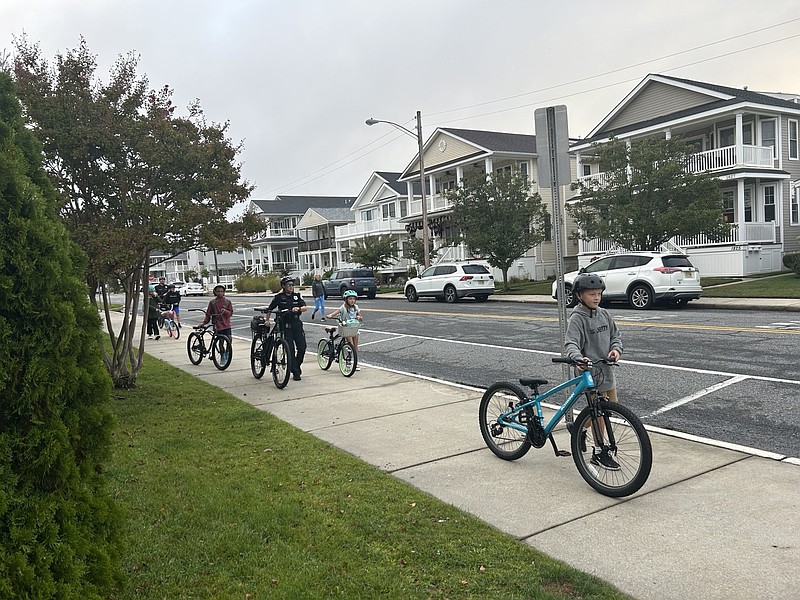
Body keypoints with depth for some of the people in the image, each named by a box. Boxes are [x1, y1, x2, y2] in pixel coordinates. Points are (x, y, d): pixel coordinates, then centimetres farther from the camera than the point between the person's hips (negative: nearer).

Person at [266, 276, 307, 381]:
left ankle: (297, 365, 24)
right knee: (290, 349, -6)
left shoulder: (297, 296, 6)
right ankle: (295, 373, 3)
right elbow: (269, 309, 7)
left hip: (297, 325, 3)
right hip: (285, 326, -3)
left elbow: (305, 307, -7)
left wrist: (298, 308, -26)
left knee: (302, 347, -2)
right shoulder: (279, 297, -1)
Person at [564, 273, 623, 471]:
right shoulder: (577, 318, -14)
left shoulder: (604, 314, 6)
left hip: (606, 367, 7)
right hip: (589, 369, -7)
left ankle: (580, 429, 36)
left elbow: (615, 335, 13)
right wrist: (577, 358, -43)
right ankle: (599, 453, 12)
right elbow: (570, 344, -24)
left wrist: (616, 349, -9)